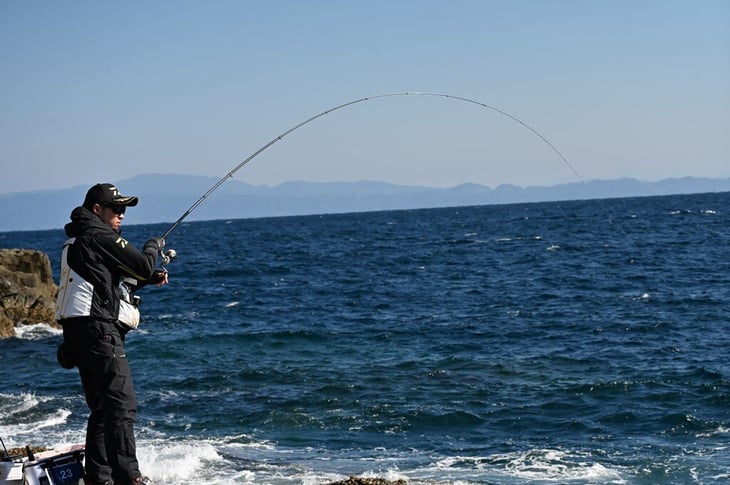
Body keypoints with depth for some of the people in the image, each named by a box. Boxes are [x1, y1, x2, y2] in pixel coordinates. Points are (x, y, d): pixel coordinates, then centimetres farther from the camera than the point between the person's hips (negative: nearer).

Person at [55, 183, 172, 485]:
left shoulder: (77, 240, 23)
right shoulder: (100, 237, -8)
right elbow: (143, 266, -9)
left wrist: (150, 278, 17)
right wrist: (155, 245, 11)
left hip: (78, 330, 11)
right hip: (98, 327, -11)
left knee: (102, 407, 13)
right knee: (121, 403, -15)